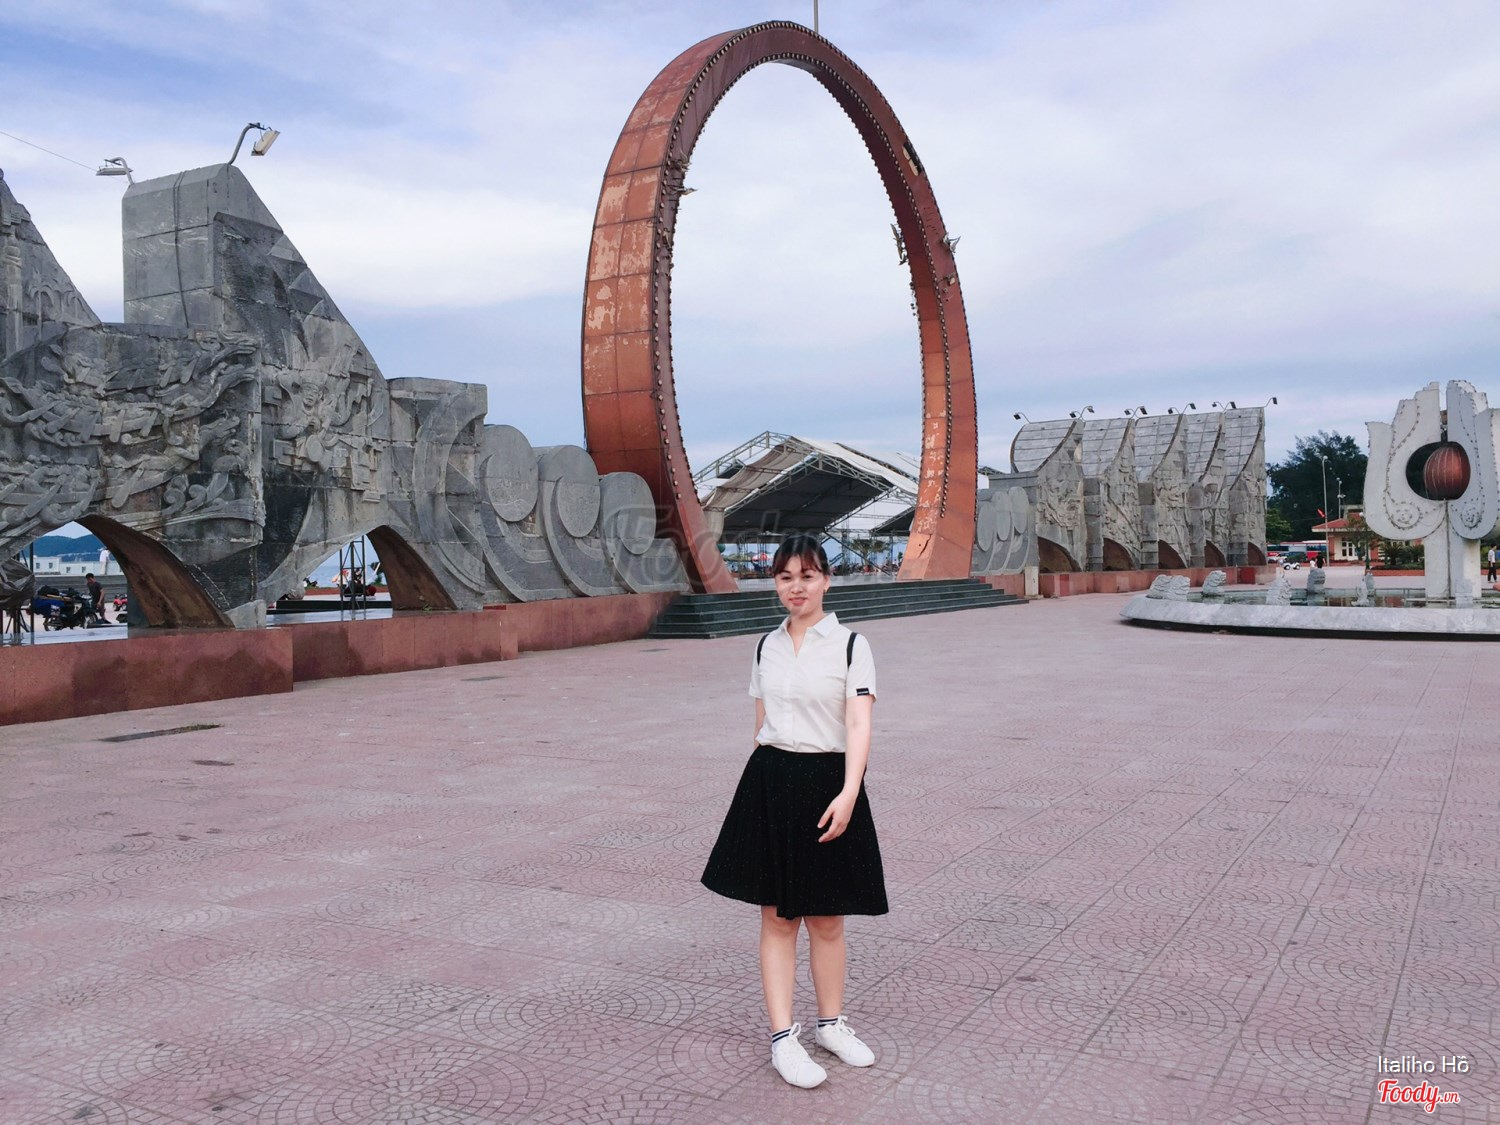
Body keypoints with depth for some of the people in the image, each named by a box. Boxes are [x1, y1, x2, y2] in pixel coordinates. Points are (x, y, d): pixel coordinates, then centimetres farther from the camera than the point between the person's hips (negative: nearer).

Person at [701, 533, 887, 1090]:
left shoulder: (850, 645, -5)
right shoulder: (766, 647, 7)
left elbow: (859, 724, -15)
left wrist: (847, 793, -26)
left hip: (827, 782, -2)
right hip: (771, 782, 3)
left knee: (826, 917, 11)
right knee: (778, 917, 6)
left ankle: (831, 1023, 29)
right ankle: (783, 1038, 14)